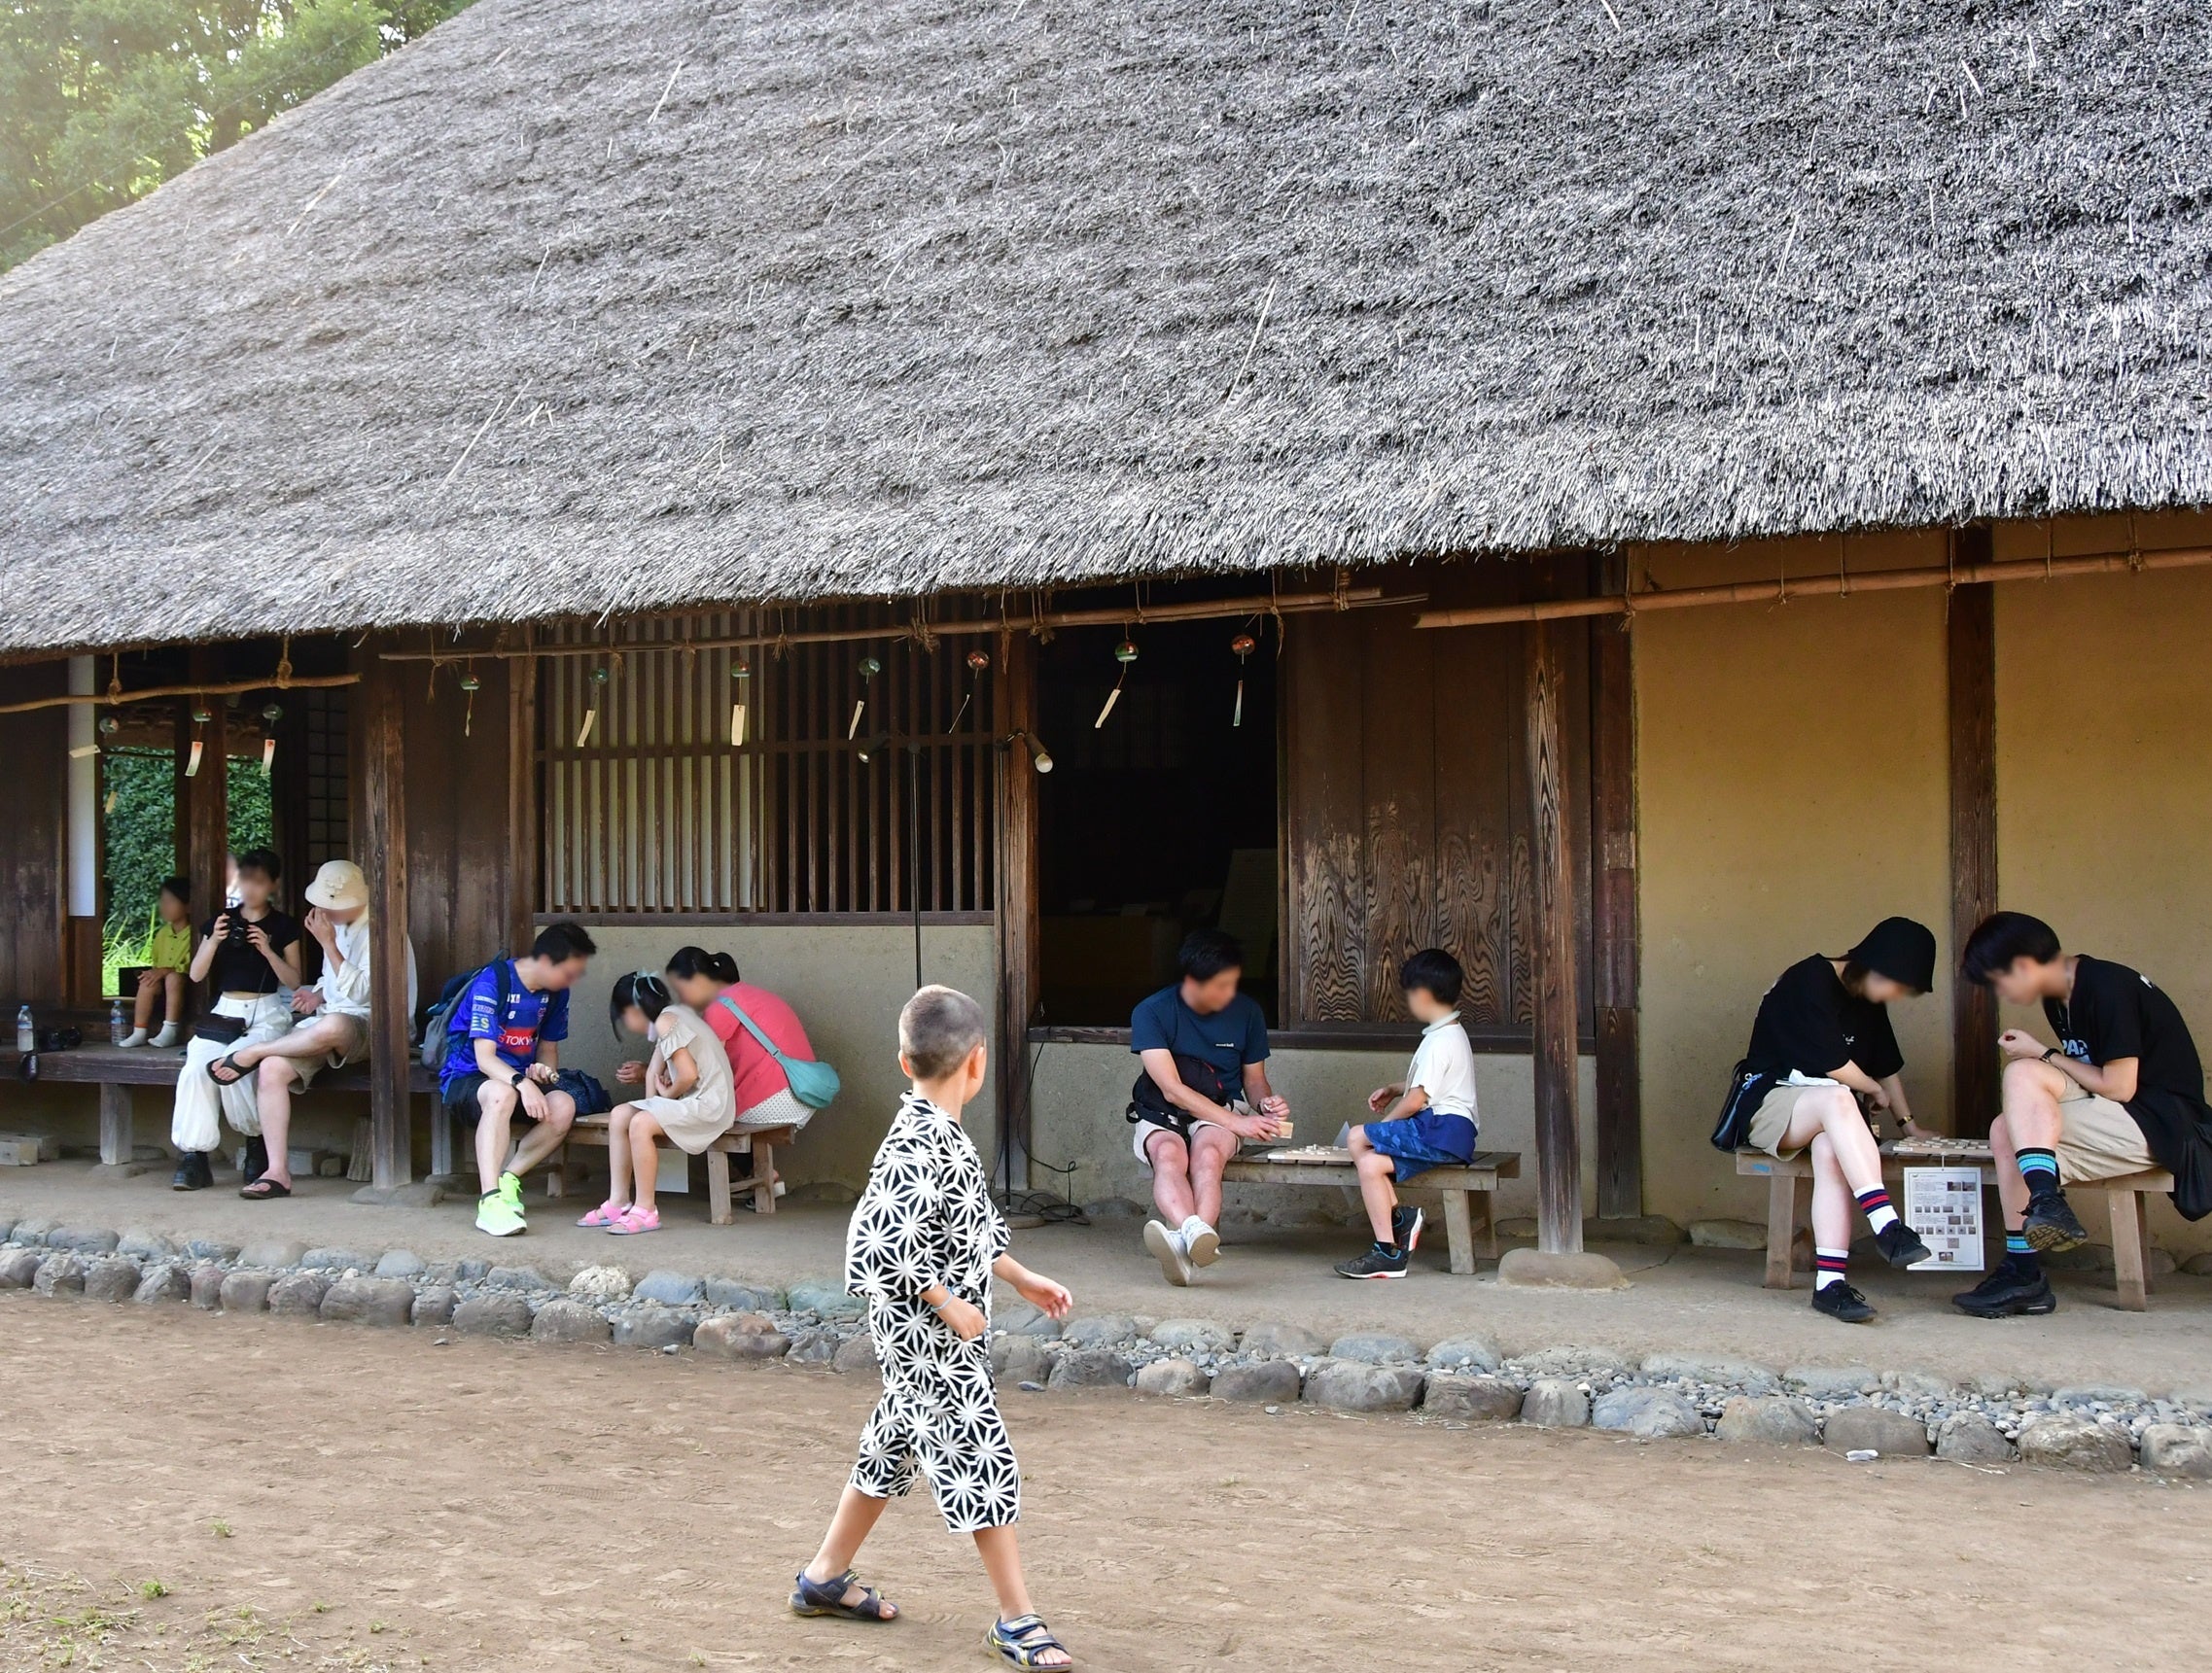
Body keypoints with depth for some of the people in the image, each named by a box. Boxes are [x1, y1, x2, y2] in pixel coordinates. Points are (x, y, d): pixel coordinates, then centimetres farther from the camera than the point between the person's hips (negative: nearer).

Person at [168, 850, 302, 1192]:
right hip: (224, 1011, 3)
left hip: (266, 1013, -3)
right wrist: (214, 940, -11)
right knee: (195, 1068, -25)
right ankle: (193, 1157, -23)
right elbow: (196, 974, 6)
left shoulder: (284, 926, 8)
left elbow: (293, 981, 1)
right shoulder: (221, 920, 14)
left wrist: (268, 951, -14)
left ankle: (257, 1141, -8)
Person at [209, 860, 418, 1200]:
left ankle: (250, 1053, -19)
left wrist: (328, 944, -19)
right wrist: (318, 995, 7)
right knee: (272, 1068, -20)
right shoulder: (337, 925, 15)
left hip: (371, 1026, -8)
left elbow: (359, 992, -18)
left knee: (331, 1026, -44)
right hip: (328, 1020, 8)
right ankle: (278, 1172, -20)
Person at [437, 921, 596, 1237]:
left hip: (521, 1078, 6)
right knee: (502, 1095, -42)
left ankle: (507, 1177, -10)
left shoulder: (555, 993, 3)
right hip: (467, 1077, -6)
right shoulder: (492, 982, -18)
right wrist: (521, 1083, -42)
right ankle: (490, 1200, -45)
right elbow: (485, 1057, -24)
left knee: (563, 1107, -27)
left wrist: (545, 1070, -10)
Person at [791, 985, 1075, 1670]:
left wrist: (1020, 1278, 20)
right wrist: (951, 1308, -22)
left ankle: (825, 1577, 35)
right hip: (930, 1337, -10)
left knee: (892, 1446, 20)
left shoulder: (936, 1134, 6)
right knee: (982, 1461, -4)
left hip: (922, 1337, 10)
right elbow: (881, 1245, -30)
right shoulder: (918, 1147, -25)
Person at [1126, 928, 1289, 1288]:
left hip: (1222, 1112, 1)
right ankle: (1193, 1231, -67)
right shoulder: (1151, 1013, -9)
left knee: (1207, 1153, -35)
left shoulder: (1246, 1012, 3)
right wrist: (1237, 1123, -21)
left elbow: (1254, 1079, 14)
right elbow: (1172, 1089, -15)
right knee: (1169, 1154, -37)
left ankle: (1184, 1243, -63)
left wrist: (1264, 1102, -11)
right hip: (1162, 1115, -1)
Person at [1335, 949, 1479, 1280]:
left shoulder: (1440, 1041, -14)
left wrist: (1385, 1125, -1)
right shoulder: (1452, 1033, 19)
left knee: (1359, 1138, -15)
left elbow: (1417, 1100, -16)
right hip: (1451, 1132, 10)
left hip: (1442, 1130, -10)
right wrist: (1393, 1088, 21)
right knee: (1369, 1163, 0)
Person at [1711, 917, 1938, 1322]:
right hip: (1769, 1101, -6)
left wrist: (1908, 1123, 21)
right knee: (1836, 1098, -39)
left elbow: (1888, 1066, 25)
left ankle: (1830, 1281, -46)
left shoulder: (1870, 1003, 13)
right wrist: (1875, 1091, 1)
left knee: (1831, 1151, -33)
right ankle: (1888, 1227, -49)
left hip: (1826, 1111, 6)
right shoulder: (1808, 982, -13)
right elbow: (1836, 1067, -15)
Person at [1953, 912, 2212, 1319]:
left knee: (2023, 1074, -21)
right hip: (2120, 1124, 9)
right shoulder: (2059, 1000, 12)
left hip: (2164, 1124, -9)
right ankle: (2021, 1271, -12)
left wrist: (2042, 1055, -9)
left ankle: (2046, 1202, -32)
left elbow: (2119, 1087, -19)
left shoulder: (2106, 988, -17)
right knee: (2006, 1131, -6)